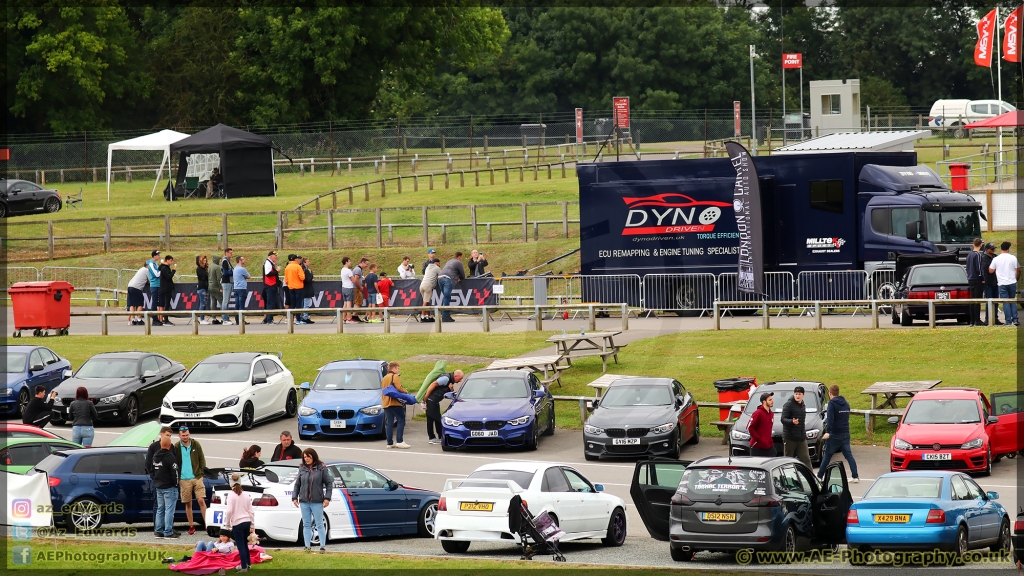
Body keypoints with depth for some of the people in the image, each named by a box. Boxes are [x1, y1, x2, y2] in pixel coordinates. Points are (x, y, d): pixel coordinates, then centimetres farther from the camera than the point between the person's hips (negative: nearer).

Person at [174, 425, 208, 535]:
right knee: (188, 503, 5)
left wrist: (203, 467, -5)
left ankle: (207, 523, -4)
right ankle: (191, 526, 13)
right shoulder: (176, 447, 0)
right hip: (184, 480, 0)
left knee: (201, 500, -8)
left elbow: (201, 458, 9)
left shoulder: (195, 444, 2)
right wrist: (176, 478, 2)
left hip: (197, 477, 0)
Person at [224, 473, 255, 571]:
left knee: (241, 546, -1)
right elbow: (251, 511, 9)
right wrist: (252, 525, 14)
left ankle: (244, 567, -1)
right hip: (247, 522, 6)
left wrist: (227, 524, -4)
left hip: (237, 523, -6)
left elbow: (229, 510, -15)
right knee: (245, 544, 20)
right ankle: (248, 564, 29)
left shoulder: (231, 494, -8)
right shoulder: (245, 495, 8)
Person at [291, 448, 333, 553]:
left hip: (317, 502, -4)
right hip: (304, 501, 4)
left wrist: (327, 498, -6)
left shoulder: (321, 468, -2)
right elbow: (297, 484, 13)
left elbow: (329, 483, 1)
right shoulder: (302, 469, 8)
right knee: (306, 525, 8)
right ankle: (307, 546, 12)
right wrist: (294, 497, 5)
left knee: (319, 525, 0)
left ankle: (322, 546, 3)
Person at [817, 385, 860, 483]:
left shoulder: (832, 403, -11)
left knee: (827, 456, 6)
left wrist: (828, 432, -28)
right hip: (845, 434, 6)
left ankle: (820, 476, 15)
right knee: (849, 455, 3)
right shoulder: (846, 403, 12)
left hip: (834, 434, -6)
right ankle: (855, 477, -7)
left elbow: (830, 418, -22)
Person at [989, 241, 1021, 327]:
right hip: (1012, 283, 1)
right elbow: (1018, 270, 1)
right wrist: (1016, 279, 18)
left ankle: (1008, 321, -3)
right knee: (1013, 302, 13)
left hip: (1002, 284, -1)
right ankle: (1015, 320, 6)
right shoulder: (1013, 258, -3)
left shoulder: (996, 259, -4)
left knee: (1006, 303, 0)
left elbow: (991, 271, 1)